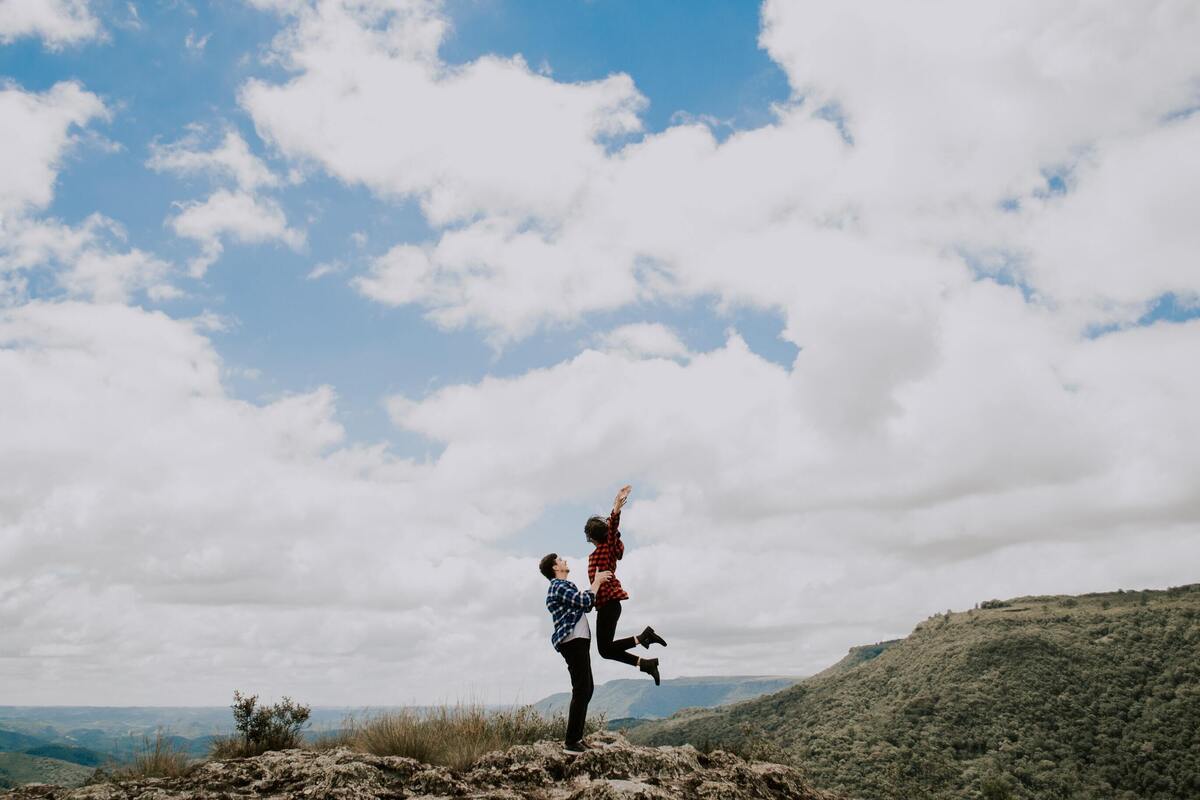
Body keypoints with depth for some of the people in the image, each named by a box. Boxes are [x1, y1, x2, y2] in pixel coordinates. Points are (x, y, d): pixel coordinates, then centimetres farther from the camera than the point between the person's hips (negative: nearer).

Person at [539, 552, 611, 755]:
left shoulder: (562, 586, 23)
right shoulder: (559, 586, -11)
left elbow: (585, 604, 26)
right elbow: (585, 602, -18)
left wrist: (596, 582, 19)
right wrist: (597, 581, -4)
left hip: (578, 642, 11)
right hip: (573, 642, -11)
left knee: (586, 689, 13)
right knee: (581, 690, -13)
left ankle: (576, 738, 17)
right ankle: (571, 743, -12)